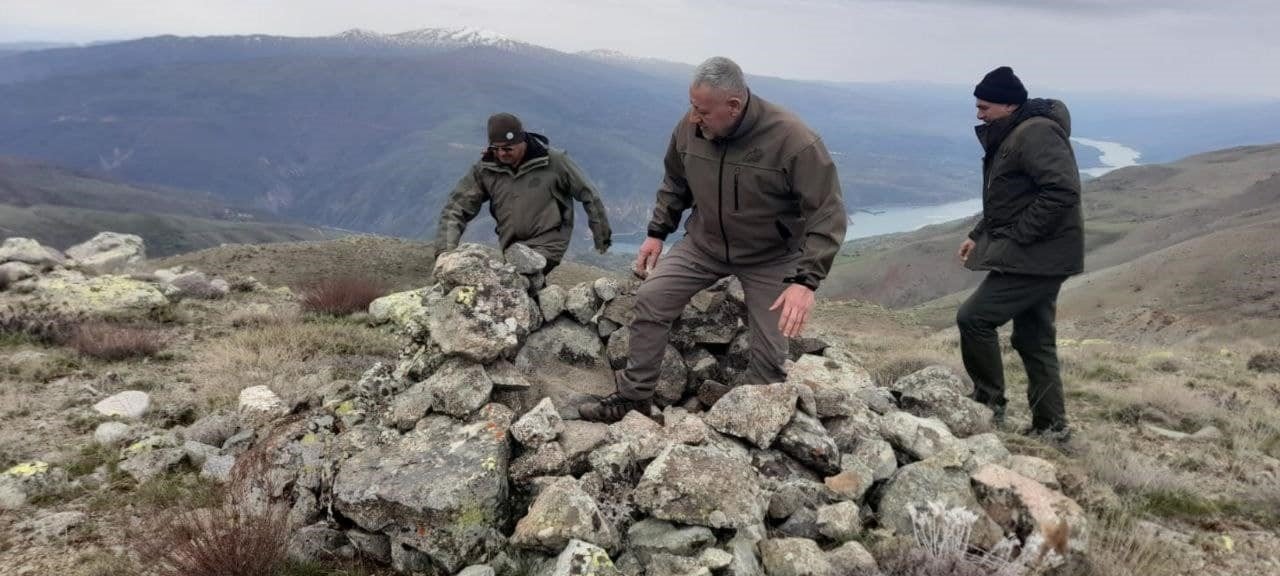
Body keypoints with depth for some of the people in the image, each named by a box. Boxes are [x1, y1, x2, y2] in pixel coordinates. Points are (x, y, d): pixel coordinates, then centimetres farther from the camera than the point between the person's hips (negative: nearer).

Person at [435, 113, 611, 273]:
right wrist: (445, 250, -19)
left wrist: (602, 238, 11)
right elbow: (455, 209, -4)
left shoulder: (554, 161, -8)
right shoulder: (483, 170, -2)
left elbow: (588, 195, 3)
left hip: (546, 246, -5)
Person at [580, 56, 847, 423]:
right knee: (651, 298, -9)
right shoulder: (689, 128, -14)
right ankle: (634, 396, 6)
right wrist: (657, 233, 6)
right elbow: (674, 184, 8)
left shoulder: (794, 142, -29)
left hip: (771, 257, -3)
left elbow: (827, 214, -26)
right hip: (704, 243, 3)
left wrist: (805, 280, -34)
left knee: (770, 354, -3)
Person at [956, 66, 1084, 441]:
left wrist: (1016, 236, -23)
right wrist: (979, 236, 14)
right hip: (1033, 256, 11)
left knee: (974, 318, -11)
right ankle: (1050, 425, 22)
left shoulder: (1036, 133, -17)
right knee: (1034, 341, 14)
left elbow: (1063, 191, -27)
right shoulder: (1010, 136, 16)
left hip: (1038, 257, -11)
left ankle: (990, 405, 2)